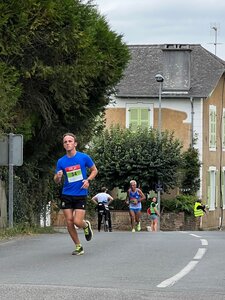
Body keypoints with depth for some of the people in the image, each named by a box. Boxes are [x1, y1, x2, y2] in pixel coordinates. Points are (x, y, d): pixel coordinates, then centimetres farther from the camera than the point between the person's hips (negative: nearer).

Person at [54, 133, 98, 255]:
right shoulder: (61, 161, 2)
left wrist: (88, 180, -9)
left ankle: (86, 225, 24)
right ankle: (78, 246, 13)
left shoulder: (84, 157, -4)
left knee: (77, 222, -13)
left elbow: (94, 170, 9)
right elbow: (57, 181, 8)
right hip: (66, 196, 3)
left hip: (80, 195, -3)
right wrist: (58, 176, -17)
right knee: (69, 222, -1)